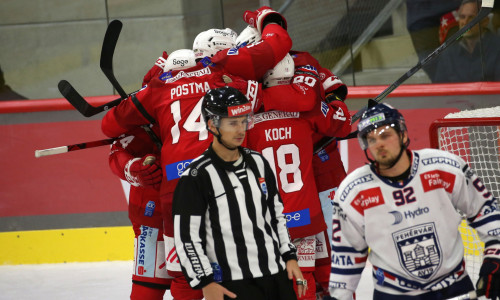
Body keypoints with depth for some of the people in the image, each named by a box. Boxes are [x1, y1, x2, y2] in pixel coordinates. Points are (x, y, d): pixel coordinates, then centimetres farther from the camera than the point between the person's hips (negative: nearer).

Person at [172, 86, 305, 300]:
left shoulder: (258, 163, 9)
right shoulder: (196, 176, -11)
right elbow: (186, 237, -11)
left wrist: (289, 256, 14)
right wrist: (205, 282, -14)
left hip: (277, 276, 7)